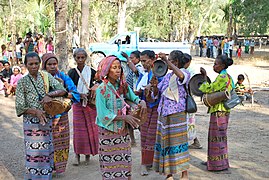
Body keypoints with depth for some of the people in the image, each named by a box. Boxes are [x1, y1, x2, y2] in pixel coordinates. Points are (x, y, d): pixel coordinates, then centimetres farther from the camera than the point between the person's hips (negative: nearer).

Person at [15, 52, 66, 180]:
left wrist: (50, 94, -18)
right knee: (33, 152, -4)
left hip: (47, 121, 3)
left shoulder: (46, 76, 4)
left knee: (47, 150, 8)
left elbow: (62, 90, 0)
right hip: (31, 122, -2)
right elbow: (20, 106, -6)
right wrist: (36, 112, -20)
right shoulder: (22, 82, -2)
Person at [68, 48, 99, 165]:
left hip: (91, 103, 0)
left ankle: (88, 154, 17)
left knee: (91, 128, 3)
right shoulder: (72, 72, 1)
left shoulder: (91, 71, 0)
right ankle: (77, 154, 9)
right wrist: (79, 95, -17)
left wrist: (96, 85, -15)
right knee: (78, 129, 0)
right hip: (77, 104, 0)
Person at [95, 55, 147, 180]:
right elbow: (103, 114, -17)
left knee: (125, 161, 8)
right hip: (108, 132, -5)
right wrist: (124, 117, -20)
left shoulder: (123, 85, 1)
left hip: (123, 130, 5)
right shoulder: (102, 89, -14)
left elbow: (134, 98, 11)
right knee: (109, 163, 4)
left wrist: (142, 102, -13)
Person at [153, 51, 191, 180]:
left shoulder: (185, 72, -6)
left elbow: (180, 75, -32)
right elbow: (158, 91, 17)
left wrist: (166, 61, -33)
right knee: (165, 142, 8)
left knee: (178, 142, -5)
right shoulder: (168, 75, 14)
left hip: (176, 113, -7)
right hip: (164, 113, 7)